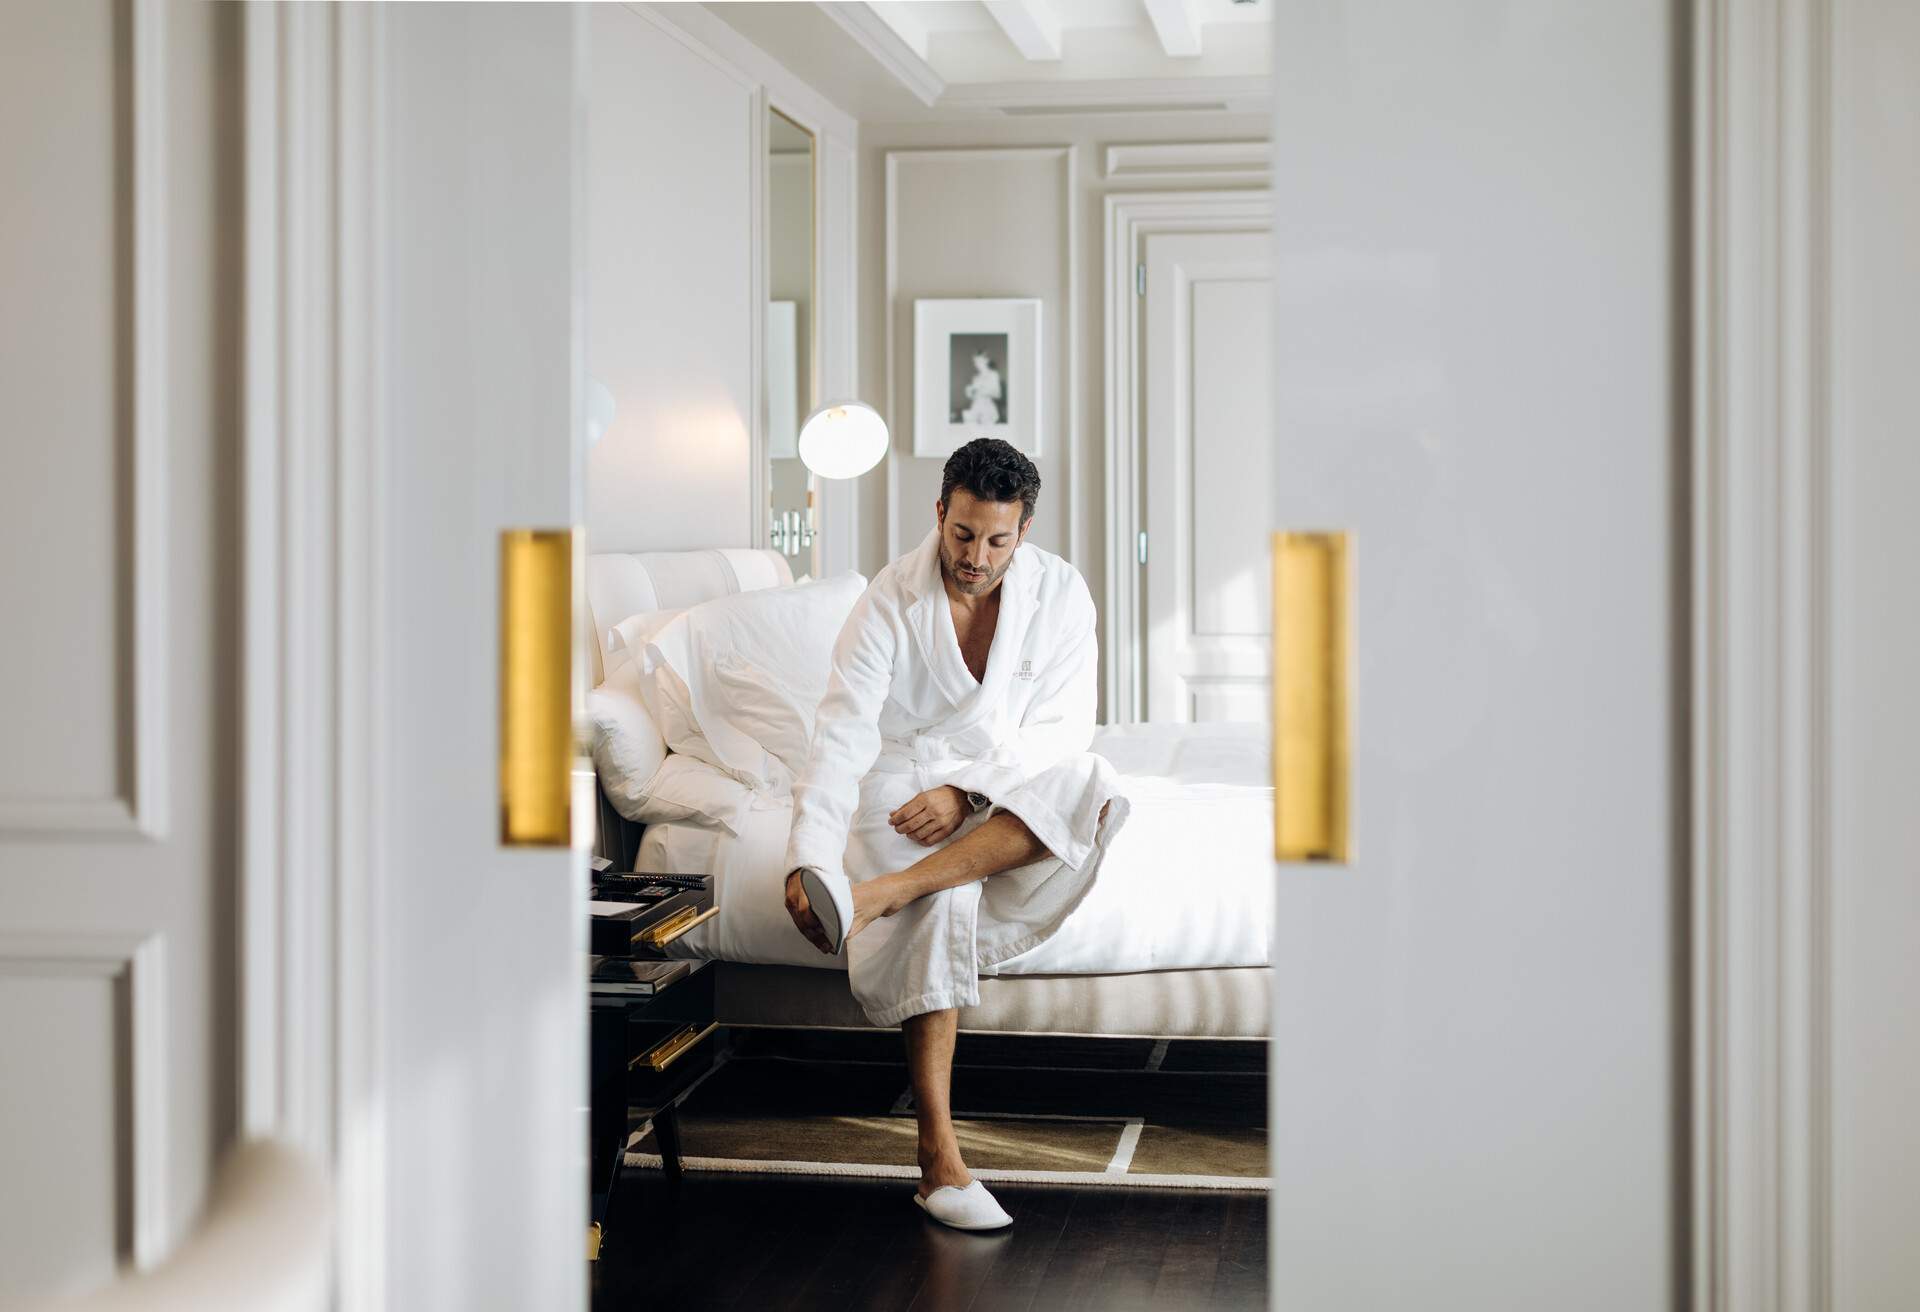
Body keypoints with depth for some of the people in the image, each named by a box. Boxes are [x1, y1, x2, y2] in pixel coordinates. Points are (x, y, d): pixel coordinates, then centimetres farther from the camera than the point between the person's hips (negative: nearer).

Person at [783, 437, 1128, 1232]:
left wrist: (967, 791, -24)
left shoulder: (1060, 592, -5)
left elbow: (1059, 729, -8)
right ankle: (939, 1159, -32)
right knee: (941, 905, -32)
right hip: (905, 784, -2)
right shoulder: (890, 602, -10)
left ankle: (876, 894, -40)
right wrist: (808, 858, -33)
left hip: (1010, 795, 2)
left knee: (1089, 787, -32)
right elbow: (841, 738, -18)